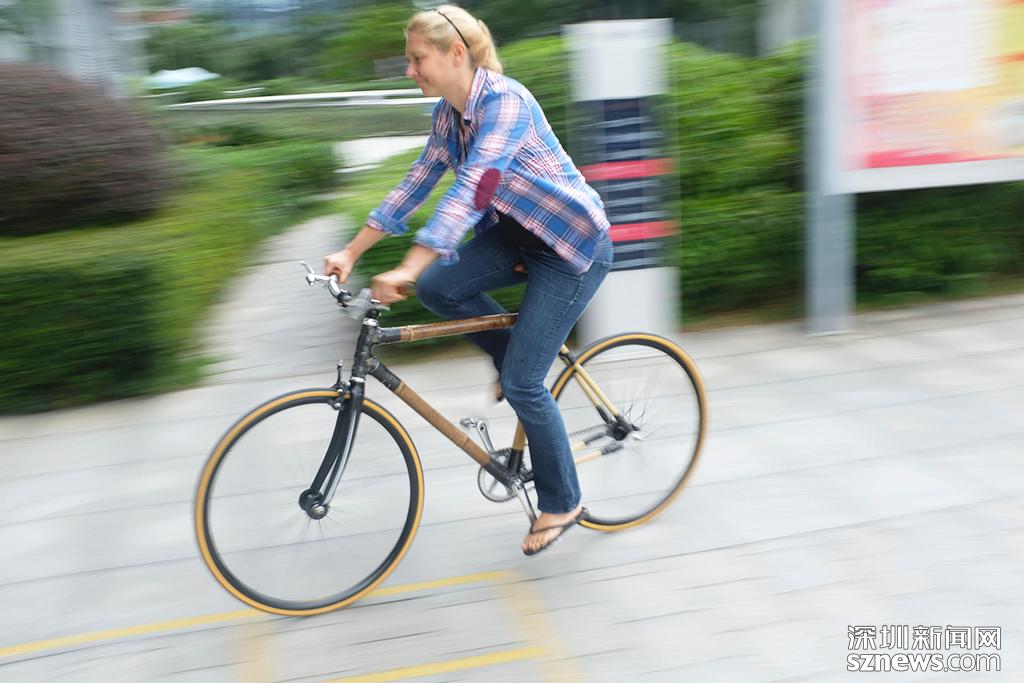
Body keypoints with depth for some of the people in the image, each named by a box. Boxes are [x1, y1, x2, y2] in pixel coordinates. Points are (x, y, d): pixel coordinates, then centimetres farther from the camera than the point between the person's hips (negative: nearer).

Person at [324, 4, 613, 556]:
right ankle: (516, 358, 13)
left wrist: (407, 269, -45)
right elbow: (417, 181, 4)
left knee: (521, 383, -10)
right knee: (438, 288, -13)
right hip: (517, 232, 8)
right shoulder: (448, 112, 0)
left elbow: (471, 189, -37)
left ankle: (562, 504, 12)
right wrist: (351, 252, 0)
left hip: (573, 245, -8)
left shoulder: (505, 101, -25)